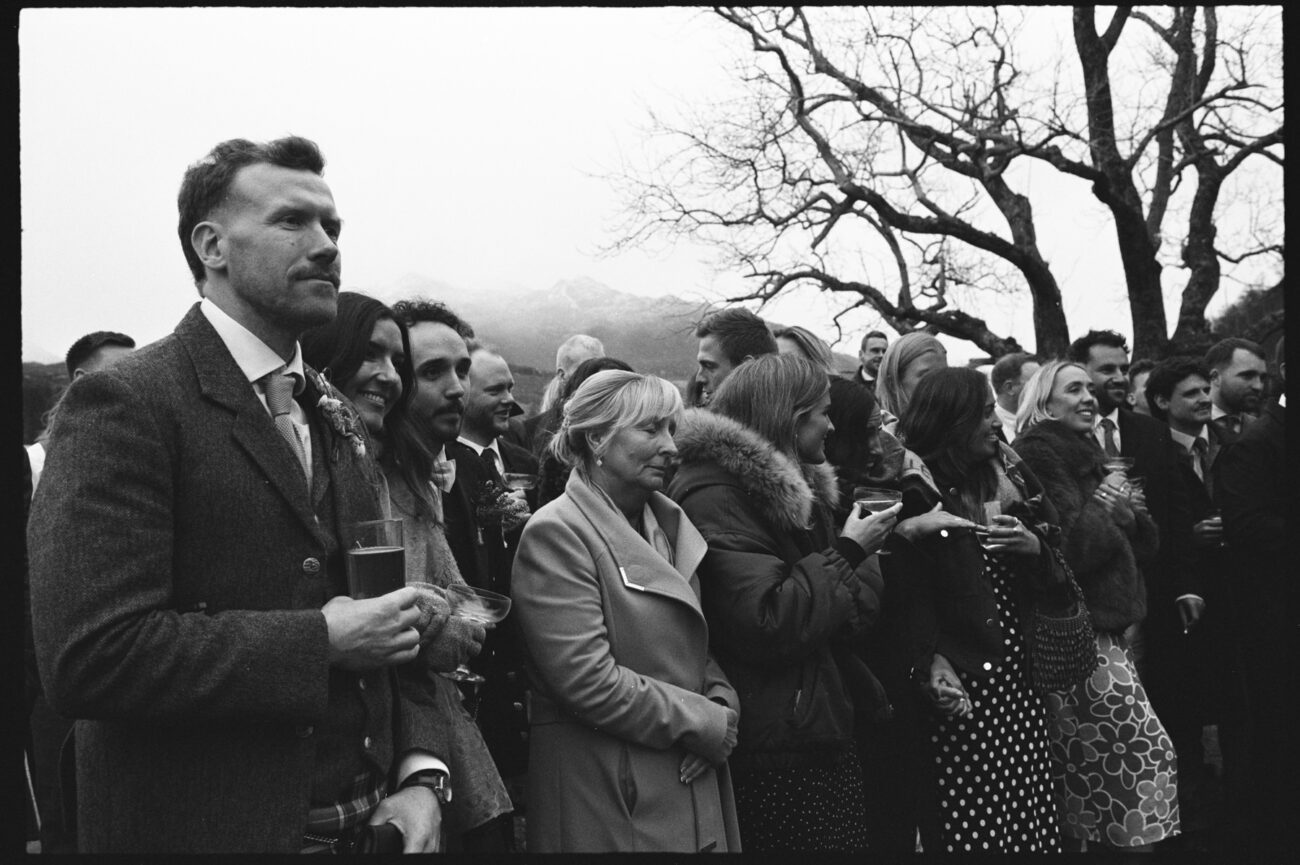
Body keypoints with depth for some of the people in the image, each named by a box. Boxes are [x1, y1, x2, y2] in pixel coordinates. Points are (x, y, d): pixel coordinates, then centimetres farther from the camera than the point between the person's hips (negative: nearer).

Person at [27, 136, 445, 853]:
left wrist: (418, 773, -1)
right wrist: (320, 641, -20)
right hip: (209, 827, -6)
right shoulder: (124, 403, -14)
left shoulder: (335, 418, 9)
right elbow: (87, 658, -23)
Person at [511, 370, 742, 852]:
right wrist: (705, 724, -14)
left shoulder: (668, 524, 10)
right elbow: (588, 681, -21)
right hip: (605, 797, -7)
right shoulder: (556, 534, -14)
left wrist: (722, 707, -6)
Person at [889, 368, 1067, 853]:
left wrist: (1035, 548, -7)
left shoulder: (1007, 481, 12)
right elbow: (909, 594, -11)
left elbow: (1056, 584, 14)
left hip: (1018, 682, 6)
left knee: (1029, 822, 6)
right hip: (962, 687, -6)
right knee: (971, 827, -3)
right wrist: (931, 663, -27)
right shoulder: (916, 494, -7)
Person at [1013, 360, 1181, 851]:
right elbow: (1068, 547, -16)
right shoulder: (1039, 455, -7)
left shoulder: (1088, 456, 19)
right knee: (1147, 750, -10)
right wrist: (1104, 509, -8)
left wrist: (1132, 512, 0)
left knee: (1085, 764, 8)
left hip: (1104, 626, 8)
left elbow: (1144, 547, 18)